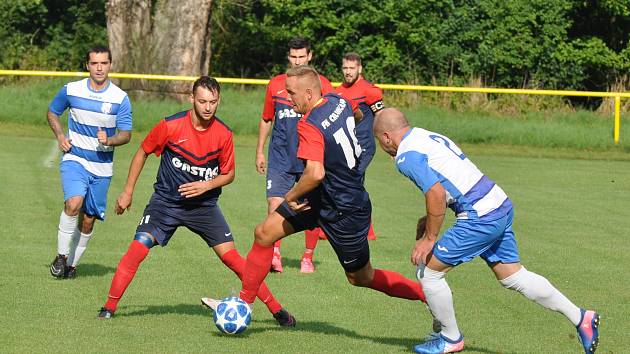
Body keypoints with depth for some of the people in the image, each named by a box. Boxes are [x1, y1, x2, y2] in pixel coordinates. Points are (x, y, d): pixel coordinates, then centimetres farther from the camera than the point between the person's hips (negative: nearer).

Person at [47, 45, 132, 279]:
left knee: (88, 220, 5)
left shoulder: (120, 98, -5)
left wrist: (109, 140, -24)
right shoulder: (71, 90, -2)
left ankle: (72, 263, 24)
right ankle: (61, 255, -12)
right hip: (75, 159, -1)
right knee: (73, 203, -26)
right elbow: (52, 112, 15)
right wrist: (60, 135, -2)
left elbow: (126, 134, -3)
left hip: (102, 167, 1)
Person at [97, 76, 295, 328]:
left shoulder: (223, 134, -9)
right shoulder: (171, 126, -14)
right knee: (138, 248, -17)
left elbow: (228, 174, 5)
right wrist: (128, 192, 3)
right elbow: (142, 153, 2)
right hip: (166, 200, -1)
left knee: (230, 256, -8)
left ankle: (275, 308, 1)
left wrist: (207, 185, -15)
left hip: (204, 204, 1)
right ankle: (109, 307, -4)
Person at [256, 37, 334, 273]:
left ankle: (308, 257, 16)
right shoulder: (276, 84, 8)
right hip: (280, 158, 1)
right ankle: (274, 254, -8)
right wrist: (260, 151, 17)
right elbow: (266, 119, 18)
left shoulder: (321, 84, 1)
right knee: (274, 204, -12)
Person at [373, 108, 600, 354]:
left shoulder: (406, 156, -11)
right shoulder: (428, 137, 18)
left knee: (428, 271, 4)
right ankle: (580, 318, 18)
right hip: (501, 206, 9)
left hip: (480, 218, -9)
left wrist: (429, 238, -13)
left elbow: (437, 194, -22)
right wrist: (429, 219, 22)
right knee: (513, 277, 18)